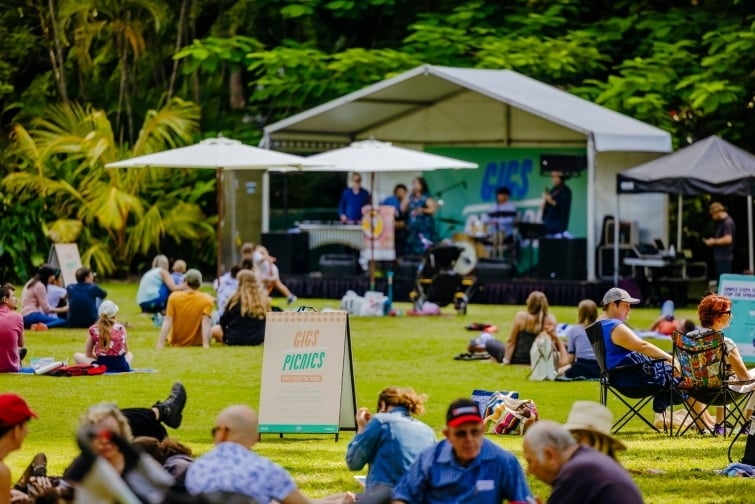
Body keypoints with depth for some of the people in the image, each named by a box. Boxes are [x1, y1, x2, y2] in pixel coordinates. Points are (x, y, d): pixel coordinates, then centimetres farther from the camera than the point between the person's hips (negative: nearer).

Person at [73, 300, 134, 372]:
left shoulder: (93, 329, 1)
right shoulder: (121, 328, 5)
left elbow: (88, 354, 9)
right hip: (121, 367, 2)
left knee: (77, 356, 19)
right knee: (130, 355, 37)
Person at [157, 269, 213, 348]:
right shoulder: (206, 300, -14)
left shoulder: (174, 297, -11)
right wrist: (205, 344, -26)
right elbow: (205, 323, -22)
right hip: (196, 342, -3)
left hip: (175, 342, 3)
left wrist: (160, 343, -17)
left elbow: (167, 321, -14)